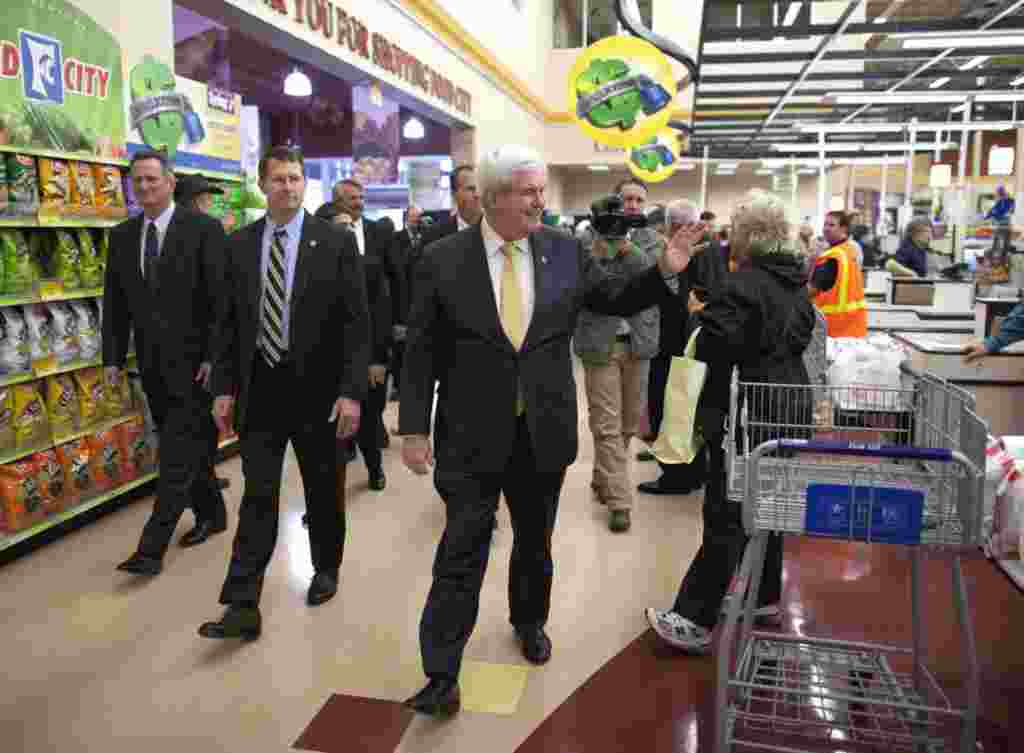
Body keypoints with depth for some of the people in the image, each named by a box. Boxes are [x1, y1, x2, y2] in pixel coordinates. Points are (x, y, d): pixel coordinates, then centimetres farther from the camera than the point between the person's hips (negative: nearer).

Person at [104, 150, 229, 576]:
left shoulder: (203, 229, -8)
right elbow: (114, 301, 11)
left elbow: (221, 298, -11)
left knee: (177, 453, -6)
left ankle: (152, 548, -3)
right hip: (152, 362, 6)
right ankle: (211, 513, 32)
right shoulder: (121, 236, 9)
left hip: (192, 360, -6)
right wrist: (113, 356, 5)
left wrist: (215, 355, -16)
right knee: (186, 446, 15)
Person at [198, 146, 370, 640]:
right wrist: (223, 386, 2)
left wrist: (351, 391, -14)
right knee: (258, 496, 1)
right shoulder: (239, 244, 5)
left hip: (316, 387, -2)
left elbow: (356, 322, -8)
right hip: (259, 388, 2)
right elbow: (228, 321, 8)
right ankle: (243, 606, 6)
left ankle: (326, 569, 36)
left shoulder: (336, 242, -5)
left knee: (323, 491, 14)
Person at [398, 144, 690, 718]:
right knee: (462, 551, 1)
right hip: (472, 432, -2)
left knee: (535, 539, 20)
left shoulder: (566, 251, 0)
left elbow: (617, 301, 11)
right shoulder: (445, 259, -6)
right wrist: (415, 427, -7)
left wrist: (664, 271, -6)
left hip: (544, 429, 3)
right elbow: (423, 350, -4)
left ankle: (530, 621, 46)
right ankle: (443, 676, 13)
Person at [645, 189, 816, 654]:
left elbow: (711, 347, -21)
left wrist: (698, 316, -5)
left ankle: (694, 621, -2)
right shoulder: (796, 285, 10)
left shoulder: (743, 284, -18)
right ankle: (765, 597, 32)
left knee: (727, 515, -7)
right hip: (788, 408, 9)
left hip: (747, 412, -9)